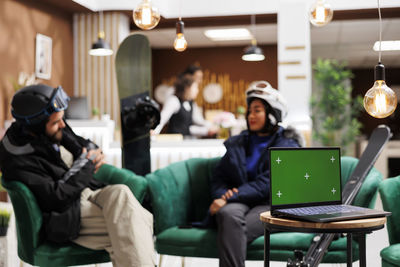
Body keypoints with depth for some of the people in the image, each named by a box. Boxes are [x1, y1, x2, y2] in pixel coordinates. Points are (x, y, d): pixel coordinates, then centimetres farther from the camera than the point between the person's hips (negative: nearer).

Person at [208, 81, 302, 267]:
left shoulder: (287, 146, 8)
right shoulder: (236, 143, 24)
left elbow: (266, 184, -6)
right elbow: (218, 178, 18)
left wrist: (230, 198, -17)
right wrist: (222, 196, -7)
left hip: (268, 205, -3)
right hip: (237, 203, 3)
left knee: (234, 232, -35)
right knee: (229, 215, -35)